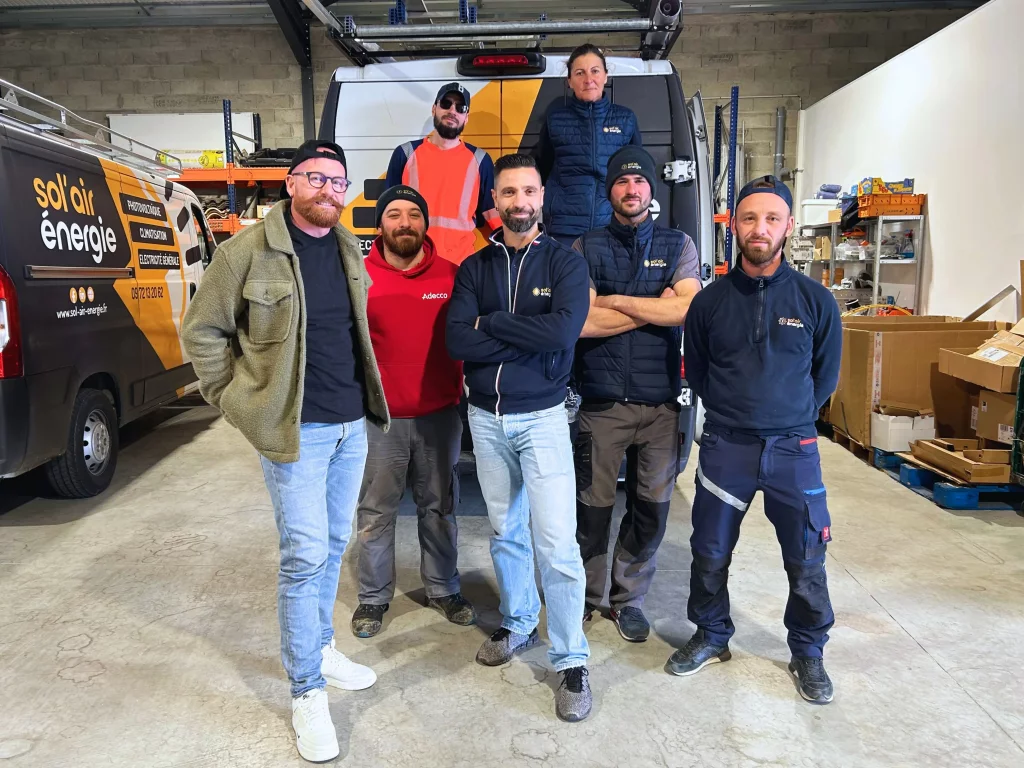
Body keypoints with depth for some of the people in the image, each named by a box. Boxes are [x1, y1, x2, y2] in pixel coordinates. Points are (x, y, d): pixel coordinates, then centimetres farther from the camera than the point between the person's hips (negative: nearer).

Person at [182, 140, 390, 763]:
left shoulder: (352, 250, 9)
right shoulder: (248, 252, -9)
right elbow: (202, 330, -2)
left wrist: (365, 396, 13)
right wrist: (235, 399, -4)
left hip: (353, 423, 6)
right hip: (296, 429, -6)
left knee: (334, 545, 17)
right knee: (306, 555, -2)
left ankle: (321, 647, 37)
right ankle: (307, 692, 14)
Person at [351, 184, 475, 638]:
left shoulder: (451, 276, -1)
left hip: (440, 414, 2)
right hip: (378, 417, -1)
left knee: (439, 507, 15)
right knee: (375, 512, 10)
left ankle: (443, 589, 33)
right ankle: (373, 597, 27)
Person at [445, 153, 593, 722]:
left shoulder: (565, 262, -3)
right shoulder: (474, 267, 4)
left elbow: (564, 329, -22)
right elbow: (457, 342, -10)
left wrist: (490, 323, -13)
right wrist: (529, 336, -16)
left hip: (542, 417, -3)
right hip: (486, 418, 4)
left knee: (557, 544, -6)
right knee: (506, 533, 16)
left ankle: (571, 662, 10)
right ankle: (519, 624, 37)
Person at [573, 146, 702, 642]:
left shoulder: (678, 245, 8)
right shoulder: (586, 247, 3)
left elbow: (689, 309, -10)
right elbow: (582, 322, -11)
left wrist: (613, 300, -9)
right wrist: (656, 307, -8)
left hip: (662, 400, 2)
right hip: (602, 400, -1)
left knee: (651, 506, 9)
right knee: (593, 503, 6)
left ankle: (628, 598, 29)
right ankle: (585, 594, 27)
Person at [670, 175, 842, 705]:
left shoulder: (815, 300, -3)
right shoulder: (710, 301, -1)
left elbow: (825, 377, 10)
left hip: (793, 447, 0)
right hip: (725, 445, 1)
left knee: (807, 561, 7)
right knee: (710, 554, 11)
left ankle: (808, 652, 31)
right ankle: (711, 637, 34)